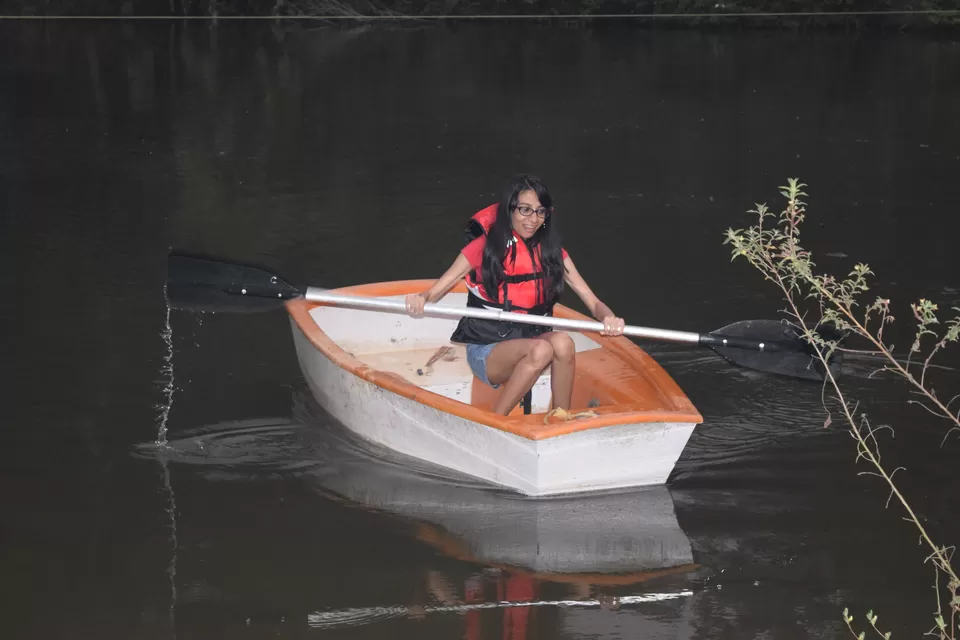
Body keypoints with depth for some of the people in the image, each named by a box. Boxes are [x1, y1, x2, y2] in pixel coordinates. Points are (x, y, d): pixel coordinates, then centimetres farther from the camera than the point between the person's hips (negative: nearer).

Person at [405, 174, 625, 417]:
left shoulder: (553, 253, 6)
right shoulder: (483, 247, -5)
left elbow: (593, 302, -1)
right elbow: (435, 292, -8)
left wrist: (608, 318, -25)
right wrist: (419, 301, -33)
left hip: (532, 340, 3)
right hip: (485, 351, -3)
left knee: (562, 341, -30)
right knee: (541, 350, -33)